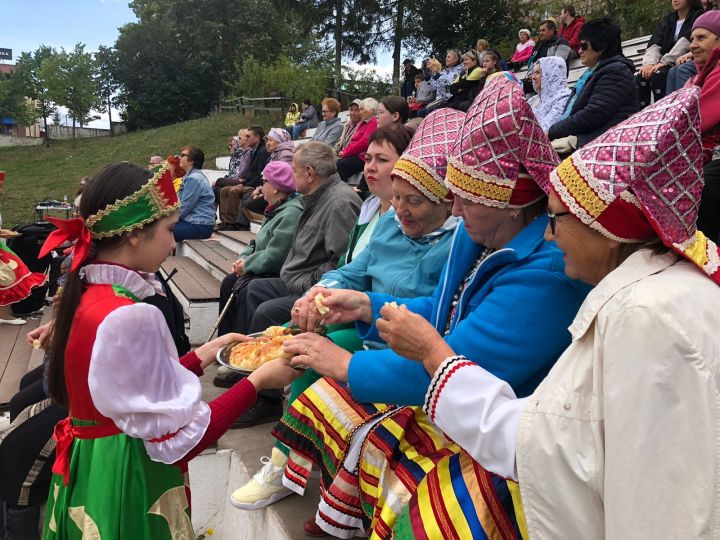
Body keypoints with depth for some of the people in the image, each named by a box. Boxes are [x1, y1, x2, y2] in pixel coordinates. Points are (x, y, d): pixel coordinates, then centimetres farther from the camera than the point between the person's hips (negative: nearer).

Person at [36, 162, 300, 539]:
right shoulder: (130, 317, -26)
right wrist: (258, 381, -16)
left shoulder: (88, 294, 1)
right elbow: (176, 440, -23)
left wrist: (203, 354, 9)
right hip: (126, 484, -9)